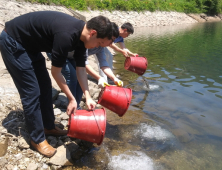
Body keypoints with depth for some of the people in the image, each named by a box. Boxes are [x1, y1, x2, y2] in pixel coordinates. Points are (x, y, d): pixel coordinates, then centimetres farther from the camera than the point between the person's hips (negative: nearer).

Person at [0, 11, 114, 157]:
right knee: (32, 93, -7)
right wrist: (71, 99, -14)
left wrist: (88, 97, -6)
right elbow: (56, 72, -23)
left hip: (30, 44, 9)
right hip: (13, 41, -9)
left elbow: (81, 69, 0)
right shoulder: (66, 35, -34)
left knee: (45, 87, 10)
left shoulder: (81, 36, -6)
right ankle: (37, 139, 8)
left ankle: (49, 127, 26)